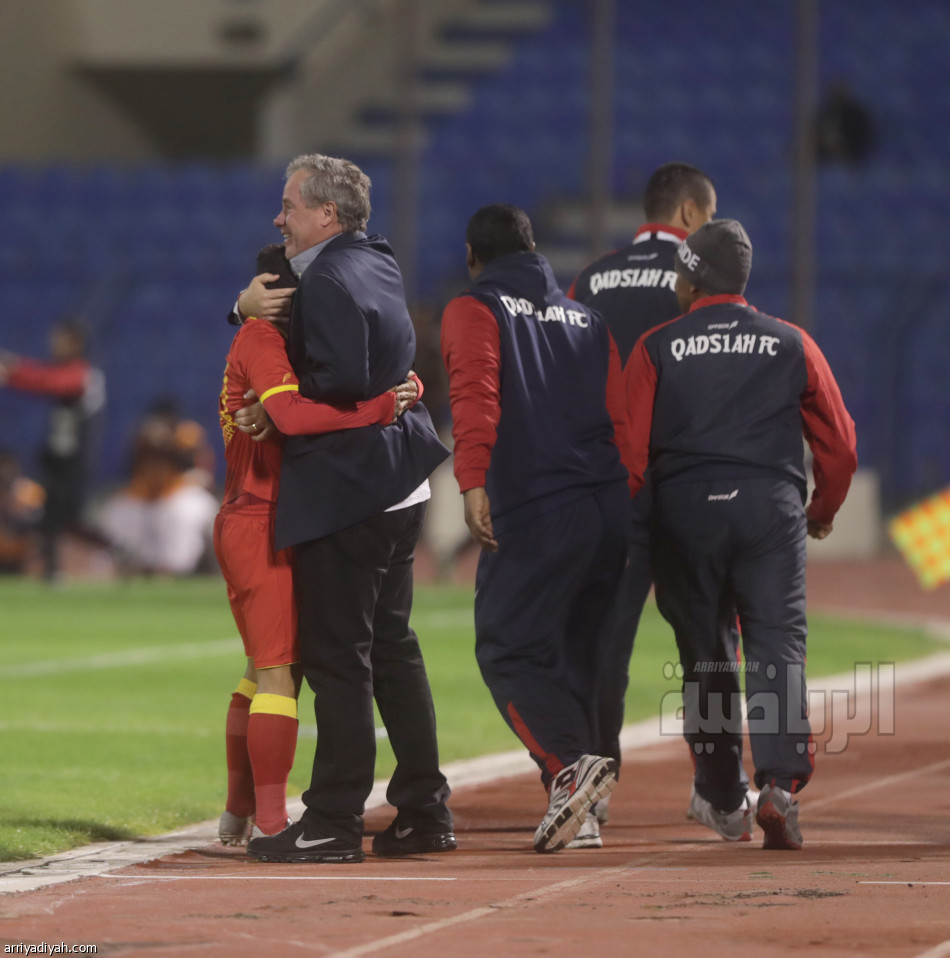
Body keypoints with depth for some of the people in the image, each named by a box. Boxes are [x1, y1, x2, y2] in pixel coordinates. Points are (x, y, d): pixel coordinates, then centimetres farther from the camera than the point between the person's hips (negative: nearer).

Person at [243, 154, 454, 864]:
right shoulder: (377, 266, 15)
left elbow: (340, 380, -25)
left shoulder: (331, 279, -15)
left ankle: (335, 822, -5)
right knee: (391, 647, 15)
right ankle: (424, 811, 18)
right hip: (396, 488, 10)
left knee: (336, 654, -6)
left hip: (341, 490, -10)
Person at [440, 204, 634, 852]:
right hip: (608, 508, 6)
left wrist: (473, 483, -22)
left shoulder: (474, 311, 5)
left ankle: (570, 763, -26)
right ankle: (579, 812, 10)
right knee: (574, 653, 13)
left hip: (533, 512, -6)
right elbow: (621, 419, 14)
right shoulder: (586, 320, 22)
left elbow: (476, 394, -13)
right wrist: (622, 515, 13)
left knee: (507, 652, -3)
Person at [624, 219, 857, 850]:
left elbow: (630, 447, 0)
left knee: (703, 654, 12)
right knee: (778, 647, -4)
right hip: (771, 507, 0)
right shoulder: (791, 345, 10)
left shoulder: (657, 349, 6)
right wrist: (822, 511, 28)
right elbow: (839, 442, 12)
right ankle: (781, 781, -24)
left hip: (685, 509, 0)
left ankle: (724, 800, 18)